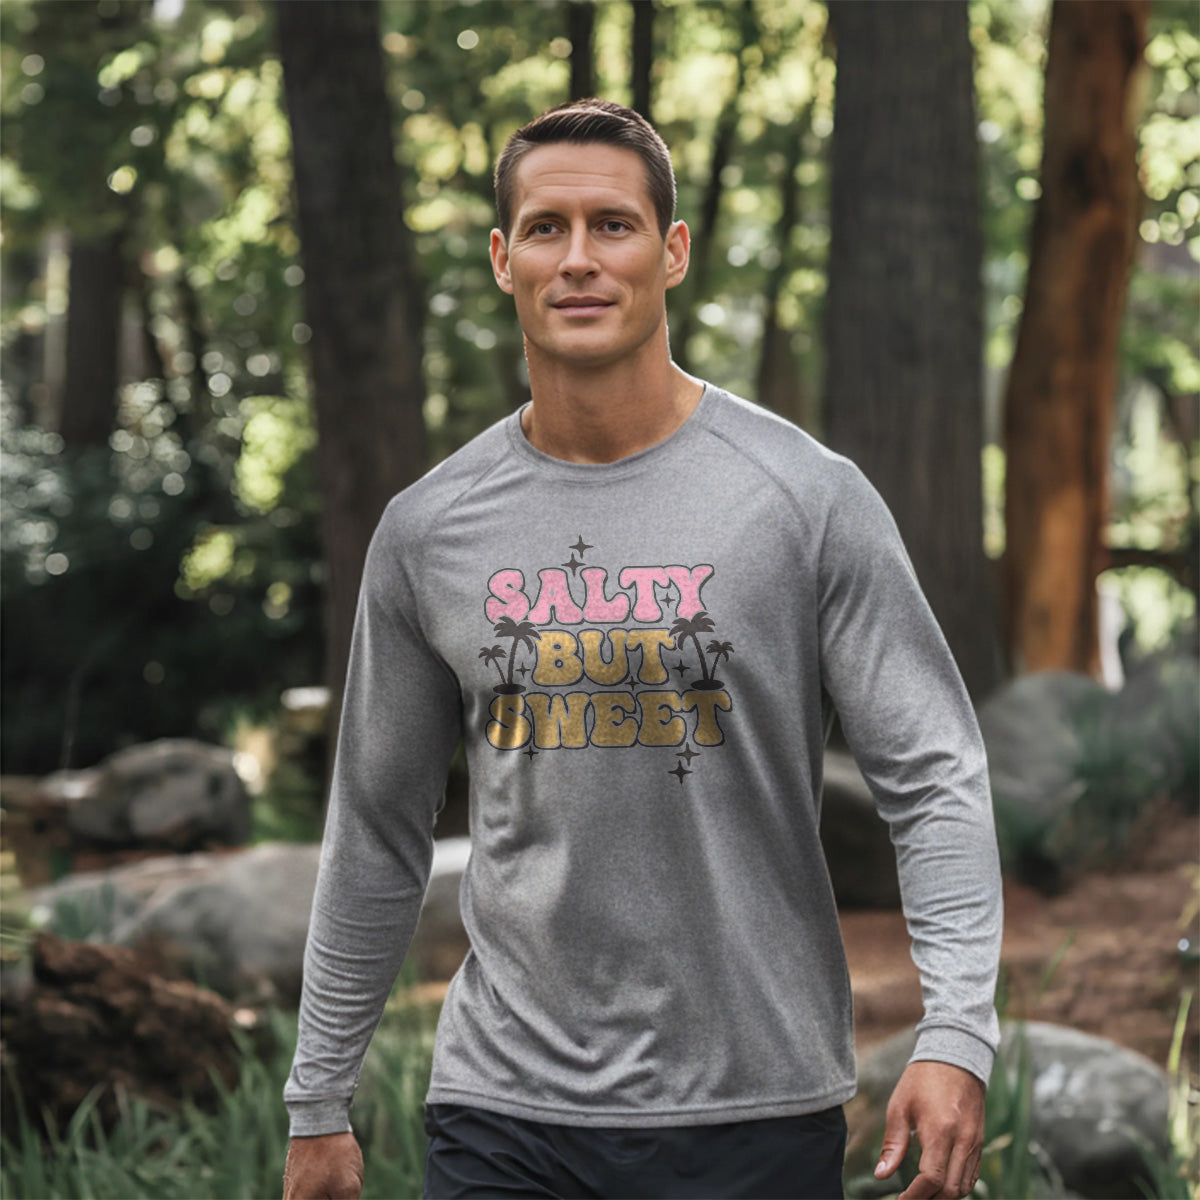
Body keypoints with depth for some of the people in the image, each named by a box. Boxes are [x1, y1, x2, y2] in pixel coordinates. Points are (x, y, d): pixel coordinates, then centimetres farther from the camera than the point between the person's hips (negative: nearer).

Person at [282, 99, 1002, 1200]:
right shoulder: (429, 530, 5)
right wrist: (319, 1101, 14)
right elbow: (379, 832, 13)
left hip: (753, 1111, -2)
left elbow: (934, 776, -6)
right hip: (501, 1109, 2)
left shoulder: (808, 497, -4)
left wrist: (956, 1036, -18)